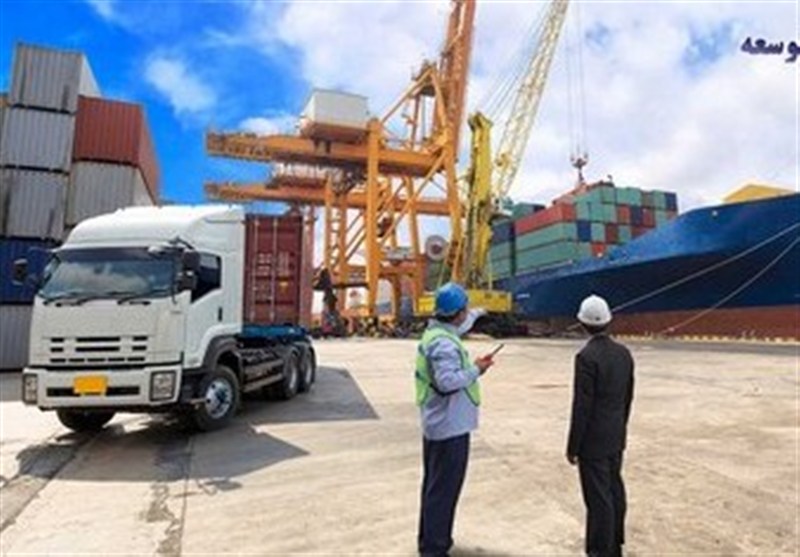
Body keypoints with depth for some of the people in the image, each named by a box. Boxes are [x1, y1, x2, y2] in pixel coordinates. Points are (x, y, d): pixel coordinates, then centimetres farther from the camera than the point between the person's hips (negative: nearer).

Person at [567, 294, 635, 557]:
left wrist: (573, 447, -12)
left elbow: (581, 407, -21)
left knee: (598, 498, 3)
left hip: (593, 440, -8)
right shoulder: (623, 353, 1)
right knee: (614, 491, 20)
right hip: (616, 438, 8)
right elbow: (628, 397, 10)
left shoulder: (587, 357, -22)